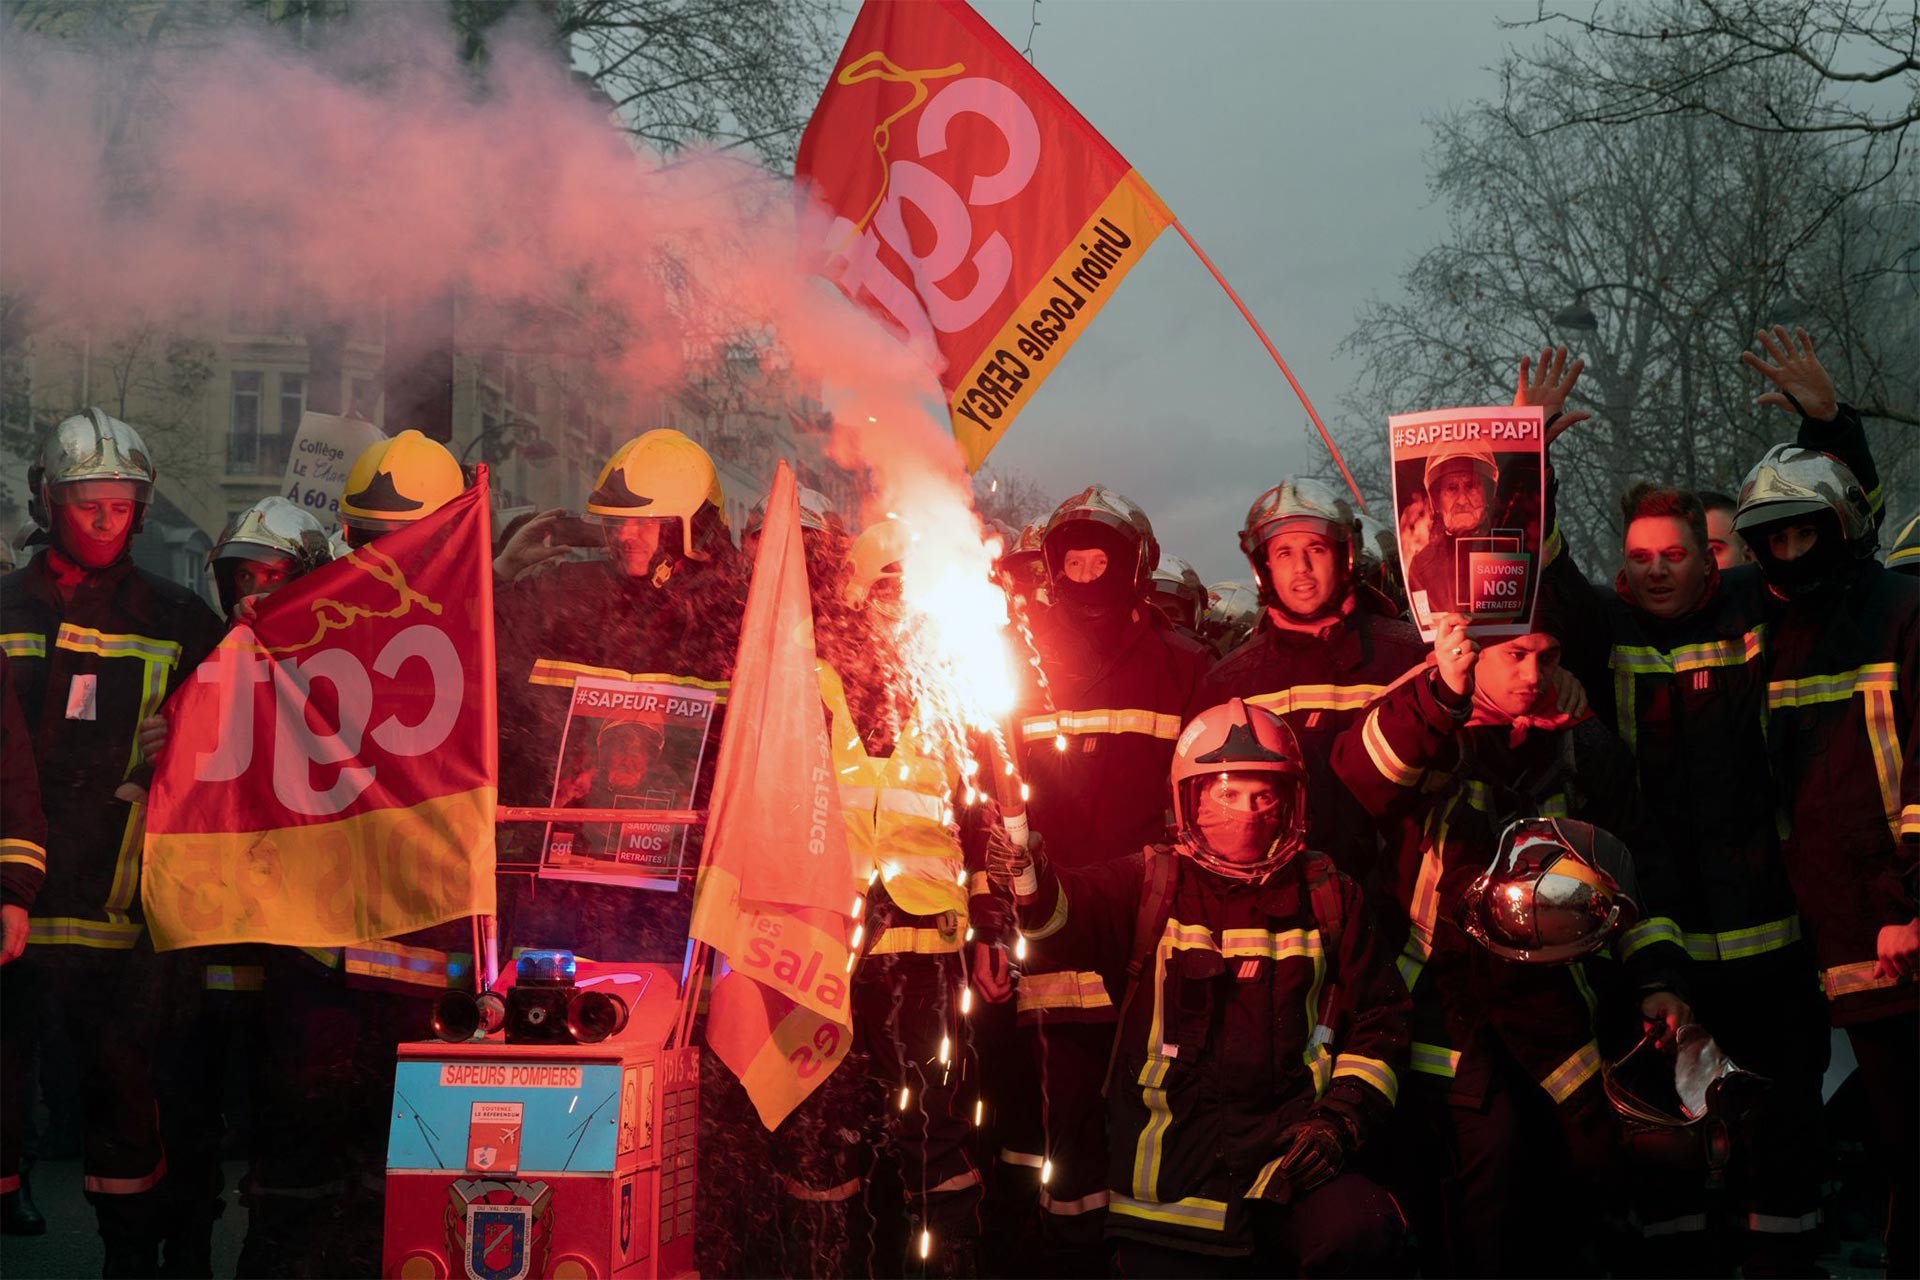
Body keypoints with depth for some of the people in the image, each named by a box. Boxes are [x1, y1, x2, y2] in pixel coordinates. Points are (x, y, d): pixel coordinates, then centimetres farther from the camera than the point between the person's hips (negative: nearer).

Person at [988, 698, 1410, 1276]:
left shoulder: (1326, 895, 12)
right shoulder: (1150, 882, 5)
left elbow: (1378, 1016, 16)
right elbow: (1072, 921, -14)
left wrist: (1342, 1116, 2)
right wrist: (1031, 883, -37)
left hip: (1290, 1144, 0)